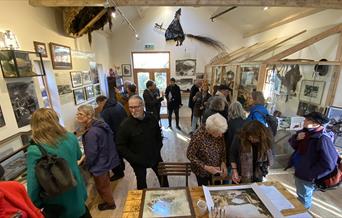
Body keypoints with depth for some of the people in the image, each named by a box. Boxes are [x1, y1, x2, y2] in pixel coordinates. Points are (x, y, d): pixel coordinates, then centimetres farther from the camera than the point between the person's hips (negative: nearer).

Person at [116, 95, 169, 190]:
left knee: (163, 177, 24)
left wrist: (158, 148, 1)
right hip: (138, 161, -4)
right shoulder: (125, 125, -22)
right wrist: (134, 159, -18)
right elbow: (120, 146, -16)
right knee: (141, 182, 16)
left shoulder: (151, 118, -10)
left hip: (155, 156, 4)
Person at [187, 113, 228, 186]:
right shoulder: (198, 136, -33)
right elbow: (190, 155, -21)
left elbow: (222, 149, 0)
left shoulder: (219, 133, -17)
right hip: (202, 171, -4)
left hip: (216, 169, 4)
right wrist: (206, 167, -26)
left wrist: (223, 162, -14)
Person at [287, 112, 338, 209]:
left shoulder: (323, 139, -28)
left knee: (304, 199, 18)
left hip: (307, 177, -7)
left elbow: (329, 164, -27)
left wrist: (313, 175, -18)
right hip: (299, 172, 7)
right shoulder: (307, 132, -2)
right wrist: (296, 138, -12)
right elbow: (293, 144, 9)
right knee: (300, 195, 30)